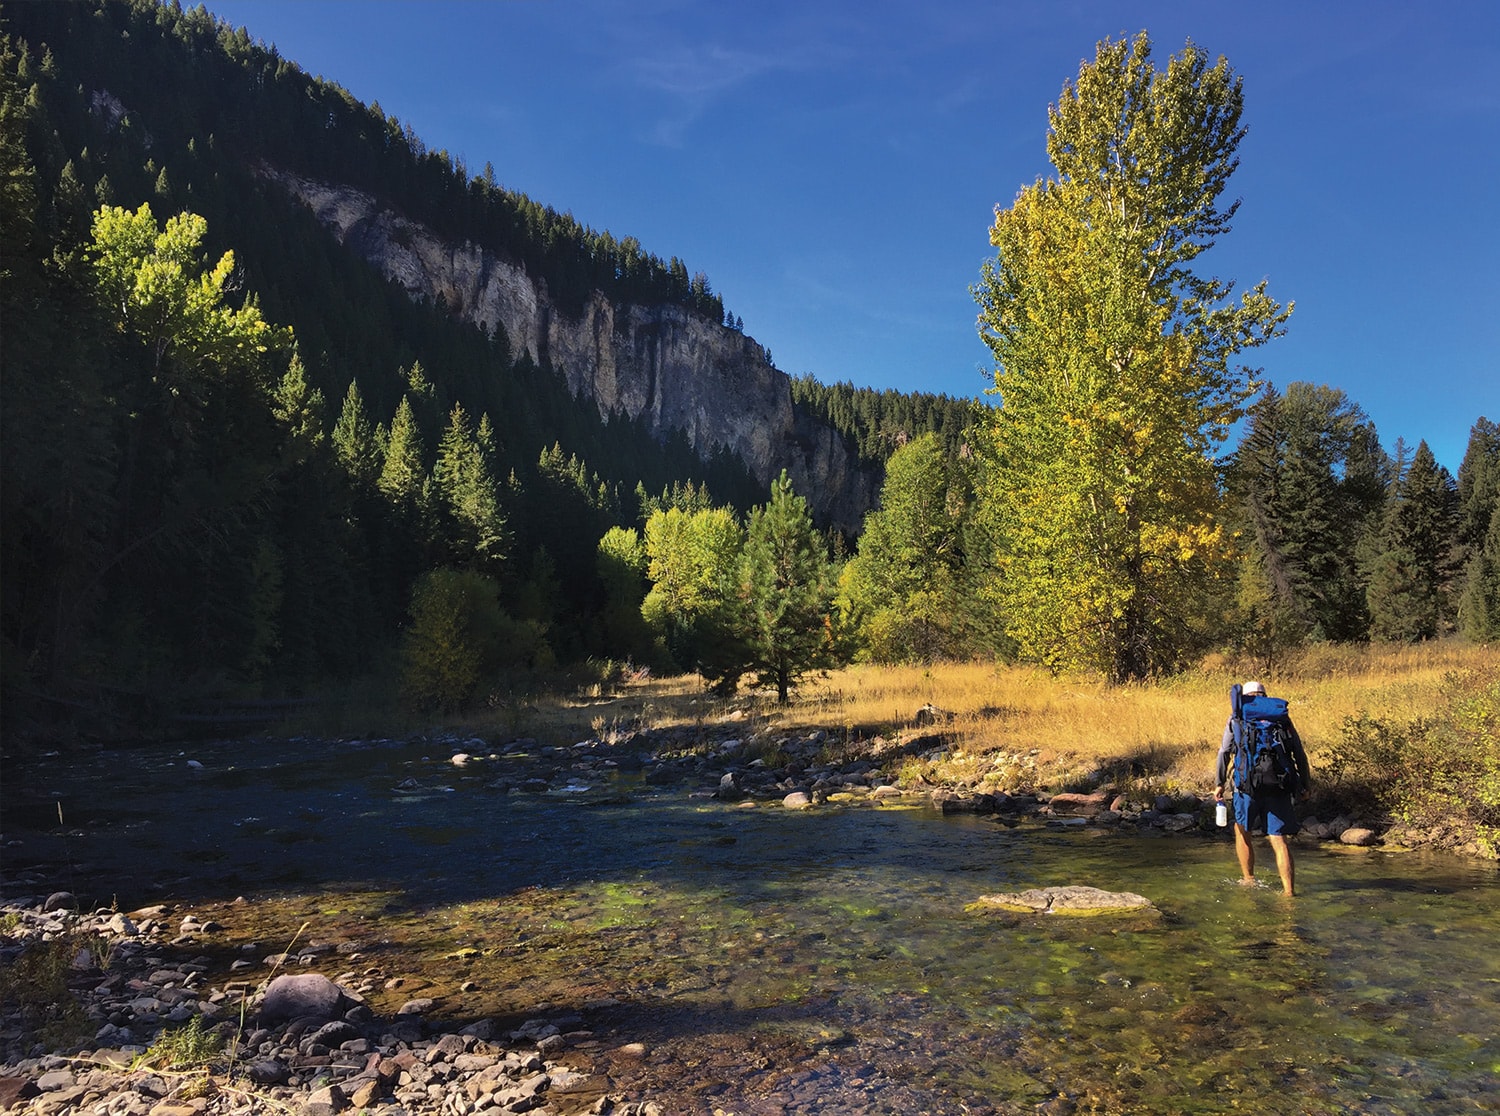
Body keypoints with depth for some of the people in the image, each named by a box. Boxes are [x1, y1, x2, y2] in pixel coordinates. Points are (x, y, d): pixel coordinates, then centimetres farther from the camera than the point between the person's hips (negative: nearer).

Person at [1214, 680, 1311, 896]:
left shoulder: (1237, 717, 8)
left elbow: (1225, 752, 4)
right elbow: (1299, 753, 10)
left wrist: (1219, 783, 8)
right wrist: (1304, 784, 16)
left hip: (1248, 784, -1)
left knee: (1242, 831, 18)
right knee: (1278, 839, 2)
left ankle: (1248, 880, 24)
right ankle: (1289, 890, -2)